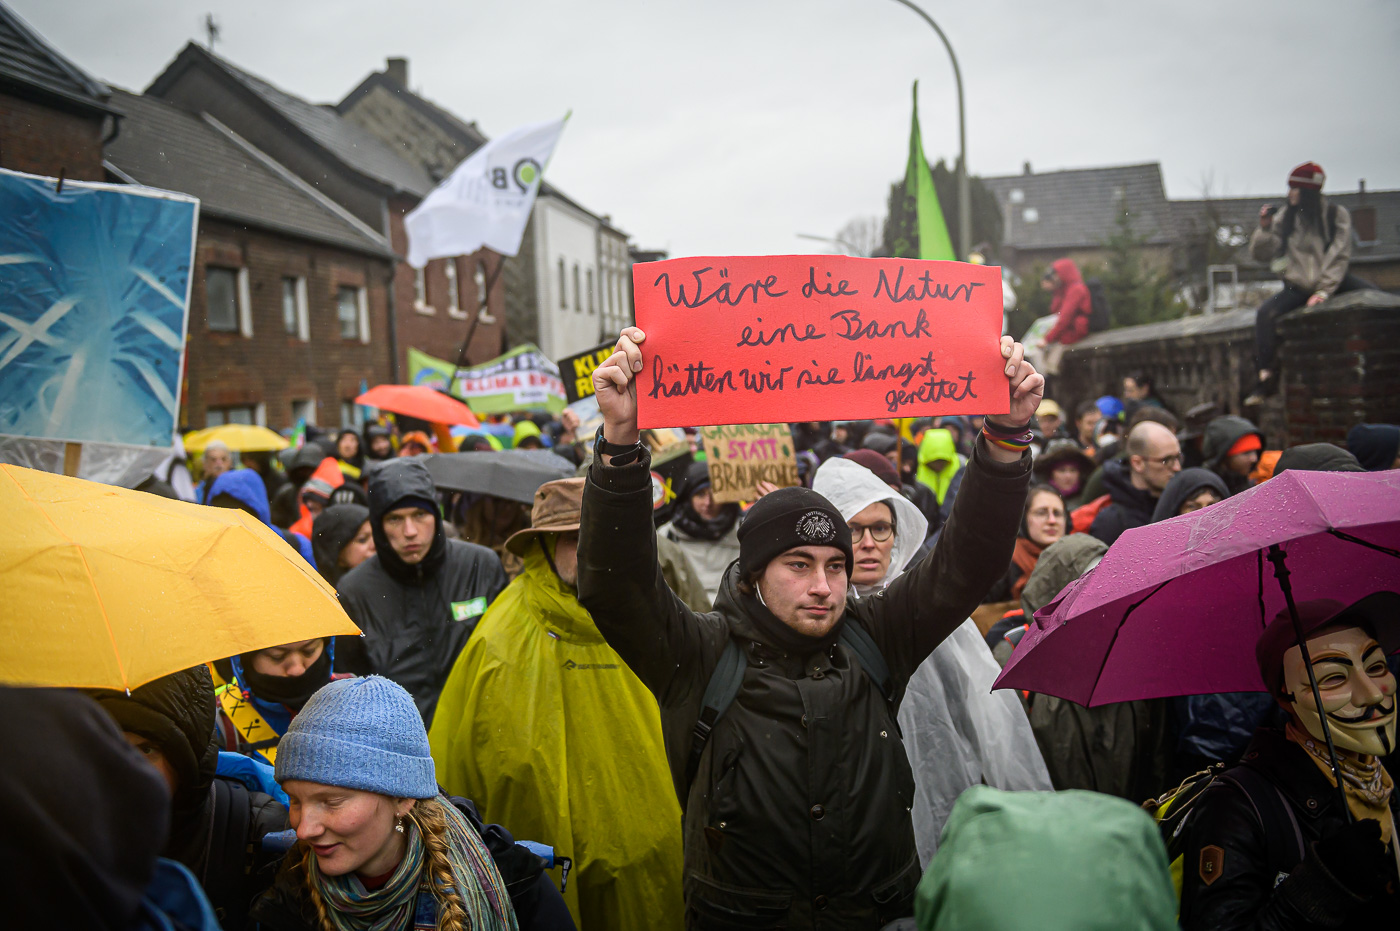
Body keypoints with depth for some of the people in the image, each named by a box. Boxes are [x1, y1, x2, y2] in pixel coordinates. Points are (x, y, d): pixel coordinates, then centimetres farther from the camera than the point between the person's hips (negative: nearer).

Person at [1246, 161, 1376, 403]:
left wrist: (1324, 290, -18)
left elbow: (1339, 256, -7)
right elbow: (1260, 254, 0)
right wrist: (1264, 228, -18)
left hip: (1334, 281, -1)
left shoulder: (1337, 215, -2)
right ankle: (1267, 377, -20)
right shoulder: (1284, 217, 2)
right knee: (1266, 313, -26)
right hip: (1298, 286, 1)